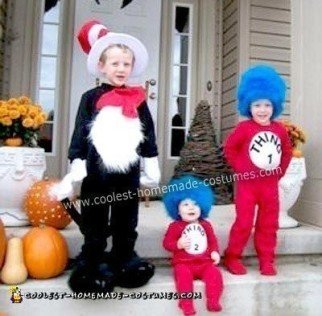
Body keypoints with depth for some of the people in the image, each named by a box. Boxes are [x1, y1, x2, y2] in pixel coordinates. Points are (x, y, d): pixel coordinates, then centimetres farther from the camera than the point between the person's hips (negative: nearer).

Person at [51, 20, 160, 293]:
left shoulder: (138, 100, 6)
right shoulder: (91, 98, 0)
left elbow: (149, 135, 9)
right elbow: (79, 136, -1)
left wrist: (152, 167, 8)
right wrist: (74, 172, -5)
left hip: (128, 173, 2)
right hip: (97, 173, -2)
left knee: (126, 224, 15)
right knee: (94, 225, 10)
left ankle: (124, 262, 31)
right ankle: (93, 266, 24)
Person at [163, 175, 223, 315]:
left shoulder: (205, 225, 11)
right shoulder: (175, 226, 0)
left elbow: (212, 241, 16)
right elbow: (166, 243, -2)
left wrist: (215, 252, -2)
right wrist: (178, 244, -19)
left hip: (205, 262, 3)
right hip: (183, 263, -3)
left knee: (214, 274, -21)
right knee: (183, 275, -32)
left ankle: (213, 301, -17)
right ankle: (186, 304, -28)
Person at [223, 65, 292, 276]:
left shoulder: (279, 129, 4)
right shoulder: (244, 127, -10)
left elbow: (287, 152, 16)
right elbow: (229, 148, -6)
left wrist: (280, 171, 8)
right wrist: (240, 168, -8)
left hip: (270, 185, 5)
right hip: (247, 184, -4)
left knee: (269, 225, 12)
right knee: (244, 223, 1)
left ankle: (267, 260, 26)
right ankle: (232, 257, 17)